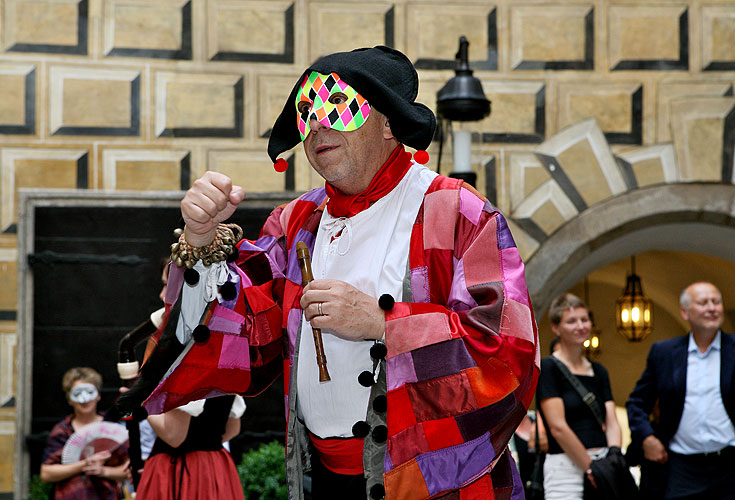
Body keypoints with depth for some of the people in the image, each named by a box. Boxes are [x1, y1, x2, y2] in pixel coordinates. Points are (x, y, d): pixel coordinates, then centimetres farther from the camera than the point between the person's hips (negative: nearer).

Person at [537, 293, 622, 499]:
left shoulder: (599, 372, 15)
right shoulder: (548, 368, -3)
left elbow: (612, 424, 8)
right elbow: (558, 427, -11)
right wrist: (590, 466, -12)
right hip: (565, 466, -6)